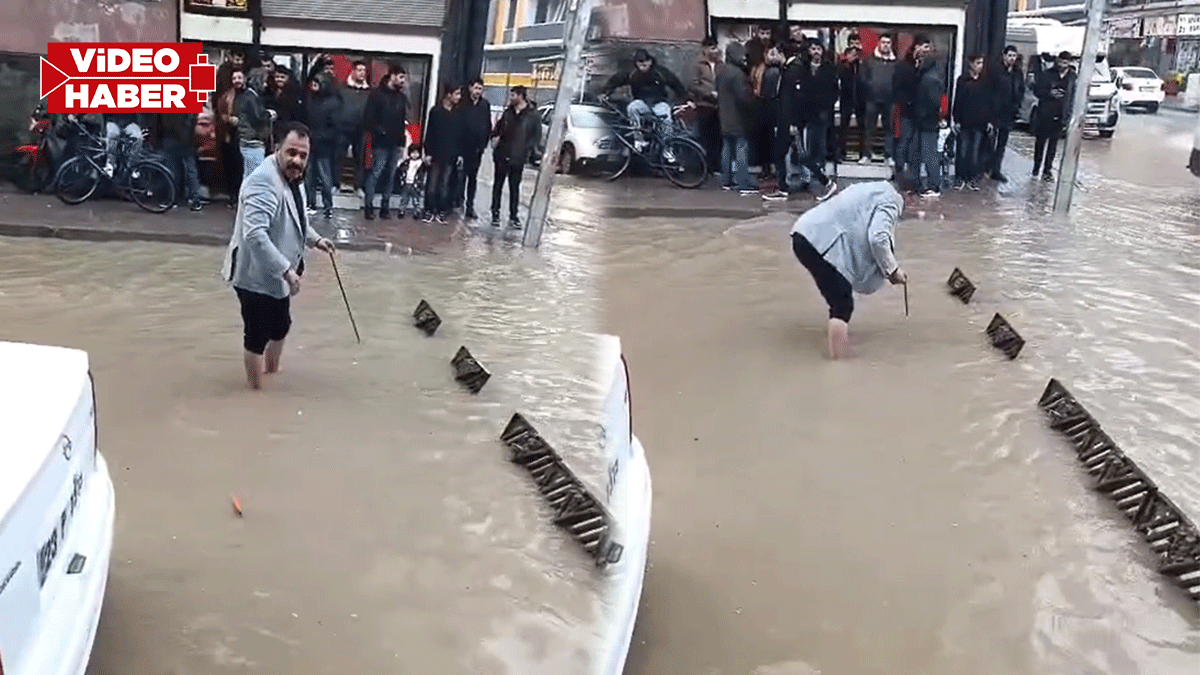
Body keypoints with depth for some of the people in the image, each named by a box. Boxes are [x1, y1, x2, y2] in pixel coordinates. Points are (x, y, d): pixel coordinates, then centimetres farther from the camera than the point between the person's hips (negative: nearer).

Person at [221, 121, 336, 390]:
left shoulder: (292, 176, 4)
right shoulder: (264, 181, -28)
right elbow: (255, 234, -37)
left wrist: (315, 239, 13)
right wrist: (286, 270, -36)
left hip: (276, 274, 10)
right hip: (256, 275, -10)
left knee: (281, 326, 25)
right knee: (257, 334, 4)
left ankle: (272, 370, 47)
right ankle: (256, 389, 20)